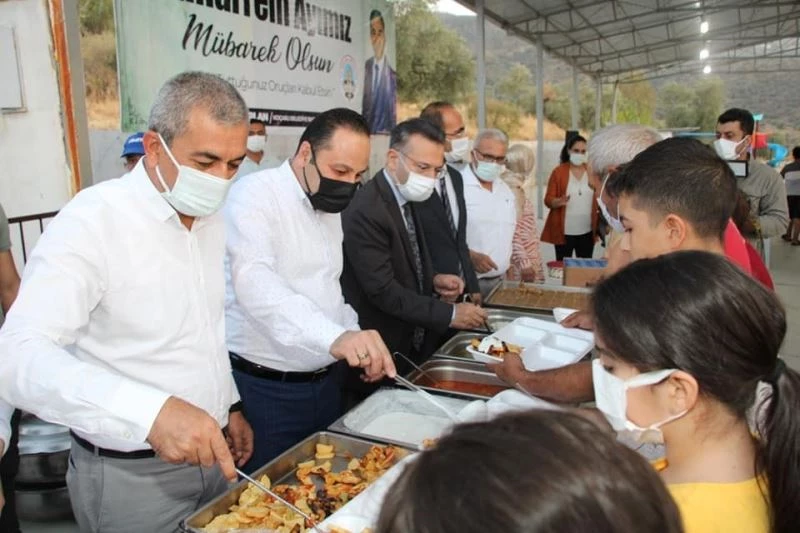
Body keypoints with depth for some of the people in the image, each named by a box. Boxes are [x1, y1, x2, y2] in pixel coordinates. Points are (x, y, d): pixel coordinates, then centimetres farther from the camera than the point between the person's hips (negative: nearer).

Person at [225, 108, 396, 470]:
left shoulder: (329, 207, 10)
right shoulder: (254, 194, -15)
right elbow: (254, 282, -34)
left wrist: (356, 341, 4)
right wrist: (336, 336, -47)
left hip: (324, 382, 8)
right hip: (264, 388, -7)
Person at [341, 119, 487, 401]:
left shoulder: (406, 199, 8)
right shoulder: (365, 211, -22)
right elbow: (383, 291, -24)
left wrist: (434, 280, -2)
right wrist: (450, 314, -20)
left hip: (412, 348, 9)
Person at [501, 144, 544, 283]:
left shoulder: (514, 186, 10)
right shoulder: (513, 190, -17)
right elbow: (512, 232, -21)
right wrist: (524, 262, -22)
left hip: (528, 256, 9)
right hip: (523, 258, -9)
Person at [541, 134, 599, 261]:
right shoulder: (558, 171, -3)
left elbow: (598, 198, 15)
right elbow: (548, 200, -5)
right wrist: (559, 201, -24)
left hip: (587, 231, 3)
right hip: (564, 231, -3)